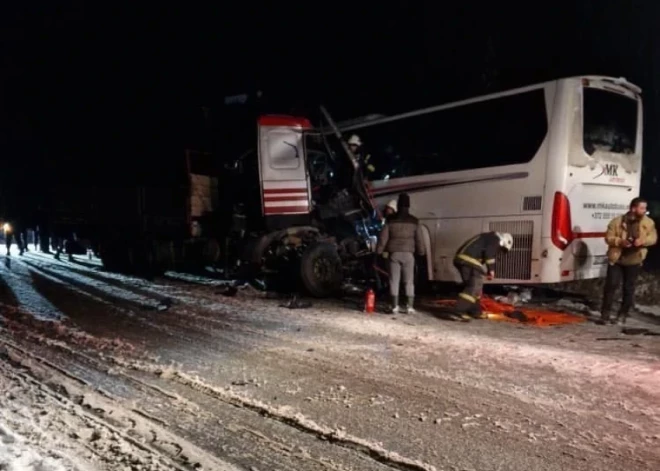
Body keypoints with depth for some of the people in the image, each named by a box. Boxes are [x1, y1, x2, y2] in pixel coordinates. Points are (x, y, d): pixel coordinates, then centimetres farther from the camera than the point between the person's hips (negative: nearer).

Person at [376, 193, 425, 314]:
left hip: (394, 253, 0)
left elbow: (383, 238, 0)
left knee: (394, 280, 3)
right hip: (408, 253, 0)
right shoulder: (414, 221, 2)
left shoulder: (391, 220, 0)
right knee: (409, 281, 6)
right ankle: (410, 306, 4)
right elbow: (419, 239, 5)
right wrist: (421, 252, 15)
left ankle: (395, 306, 2)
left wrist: (379, 251, 7)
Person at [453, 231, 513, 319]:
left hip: (461, 258, 10)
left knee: (473, 286, 16)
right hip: (469, 260, -10)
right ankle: (460, 310, -22)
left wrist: (486, 271, 26)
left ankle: (475, 311, 20)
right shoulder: (495, 239, 4)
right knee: (474, 287, -12)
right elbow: (489, 253, -12)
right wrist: (491, 269, -7)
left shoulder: (488, 238, 32)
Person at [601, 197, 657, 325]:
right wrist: (620, 241, -24)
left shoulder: (648, 223, 0)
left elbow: (653, 238, 2)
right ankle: (605, 314, 6)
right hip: (616, 259, -2)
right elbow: (608, 238, -5)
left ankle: (622, 316, 17)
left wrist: (643, 240, -18)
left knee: (629, 289, 6)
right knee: (611, 285, -5)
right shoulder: (617, 221, -8)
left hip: (634, 261, 2)